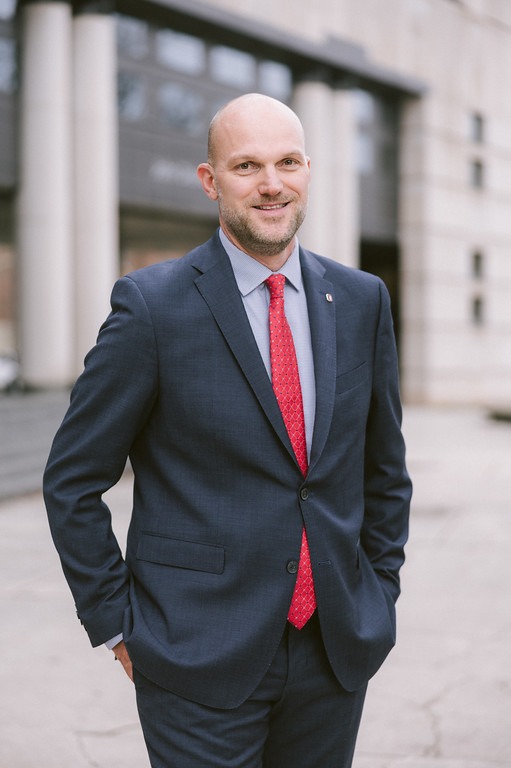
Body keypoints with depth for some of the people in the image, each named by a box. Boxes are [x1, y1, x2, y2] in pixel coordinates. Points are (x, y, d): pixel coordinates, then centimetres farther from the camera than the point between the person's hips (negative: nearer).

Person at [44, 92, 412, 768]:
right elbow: (72, 480, -4)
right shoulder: (151, 305, -9)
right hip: (200, 662, -4)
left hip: (335, 653, 4)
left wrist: (380, 592, 11)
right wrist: (116, 626, -5)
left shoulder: (362, 300, 5)